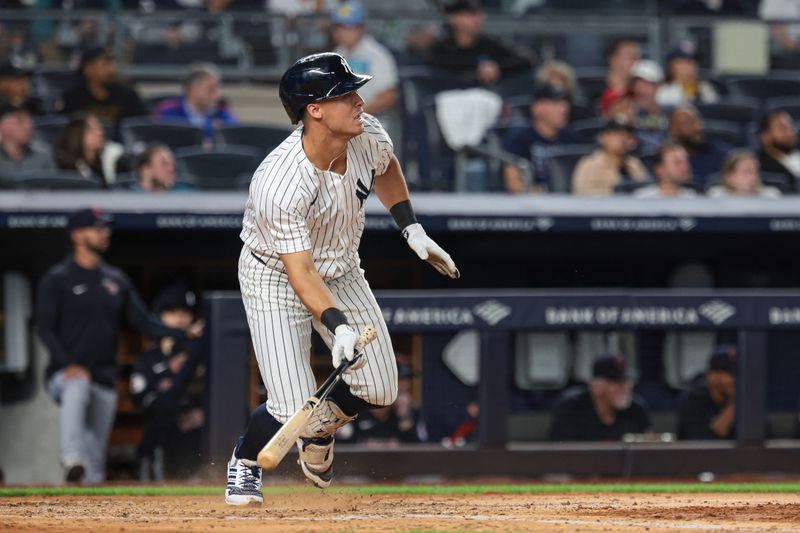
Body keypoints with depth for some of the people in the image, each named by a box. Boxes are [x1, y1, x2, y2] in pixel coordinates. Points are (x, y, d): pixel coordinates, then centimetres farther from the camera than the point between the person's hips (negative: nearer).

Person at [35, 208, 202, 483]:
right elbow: (45, 327, -7)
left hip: (105, 380, 5)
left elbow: (143, 321, 11)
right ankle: (72, 458, -52)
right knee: (77, 388, -40)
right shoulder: (56, 279, 0)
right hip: (67, 375, -5)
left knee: (96, 457, 6)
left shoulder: (117, 280, 15)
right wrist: (68, 364, -22)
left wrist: (184, 334, -4)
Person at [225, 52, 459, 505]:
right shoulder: (280, 186, -37)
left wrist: (412, 230, 5)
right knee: (293, 410, -15)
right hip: (274, 277, -6)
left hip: (342, 270, 6)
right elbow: (300, 273, -37)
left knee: (379, 390, 2)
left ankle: (320, 430, 35)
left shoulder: (367, 134, -18)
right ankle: (245, 462, 20)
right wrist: (338, 325, -49)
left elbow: (385, 167, 9)